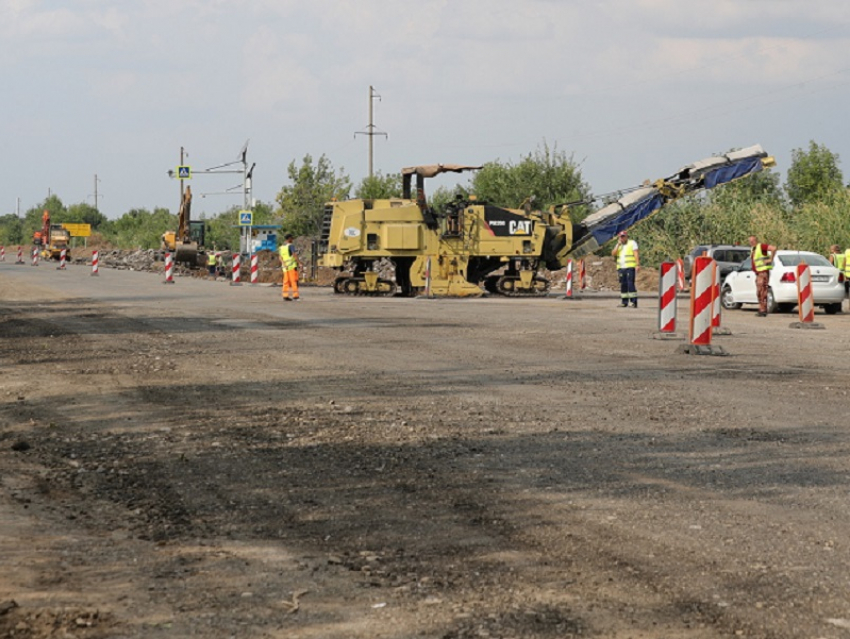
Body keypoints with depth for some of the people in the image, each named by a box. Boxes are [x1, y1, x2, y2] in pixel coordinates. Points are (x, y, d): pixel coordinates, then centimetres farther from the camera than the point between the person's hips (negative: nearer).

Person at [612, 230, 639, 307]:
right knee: (623, 285, 4)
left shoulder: (632, 243, 2)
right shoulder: (618, 245, 18)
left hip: (630, 267, -6)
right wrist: (618, 244, -2)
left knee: (630, 284, -14)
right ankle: (624, 302, 8)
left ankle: (633, 302, -15)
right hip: (621, 268, 6)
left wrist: (638, 265, -15)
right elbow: (613, 254, 5)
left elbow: (636, 254, -5)